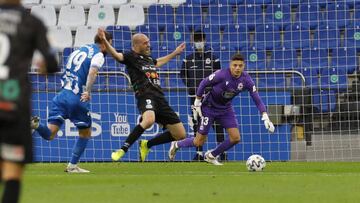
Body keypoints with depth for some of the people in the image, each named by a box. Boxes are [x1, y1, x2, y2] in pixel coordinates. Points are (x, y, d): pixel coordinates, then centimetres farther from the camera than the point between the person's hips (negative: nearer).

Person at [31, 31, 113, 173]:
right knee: (85, 133, 17)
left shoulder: (79, 50, 21)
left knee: (49, 134, -1)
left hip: (61, 96, 5)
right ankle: (72, 166, 17)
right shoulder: (98, 55, -1)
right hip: (77, 98, -5)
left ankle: (35, 124, -31)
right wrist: (88, 91, -28)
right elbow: (92, 71, -20)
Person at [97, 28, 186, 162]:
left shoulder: (148, 58, 26)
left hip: (160, 98, 8)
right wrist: (105, 41, -33)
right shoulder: (132, 56, 3)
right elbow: (117, 55, -17)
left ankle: (147, 145, 21)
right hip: (145, 96, -8)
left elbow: (158, 62, 49)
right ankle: (123, 149, -29)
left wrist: (175, 53, 57)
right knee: (149, 120, -41)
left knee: (180, 135, 5)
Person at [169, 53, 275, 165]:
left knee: (235, 138, -8)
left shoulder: (246, 80, -17)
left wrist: (265, 118, -21)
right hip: (209, 108, -4)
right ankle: (176, 145, 29)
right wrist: (197, 102, -9)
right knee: (199, 142, -2)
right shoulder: (221, 75, -28)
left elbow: (257, 100, -13)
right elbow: (204, 83, -14)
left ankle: (211, 156, 16)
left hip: (226, 109, 4)